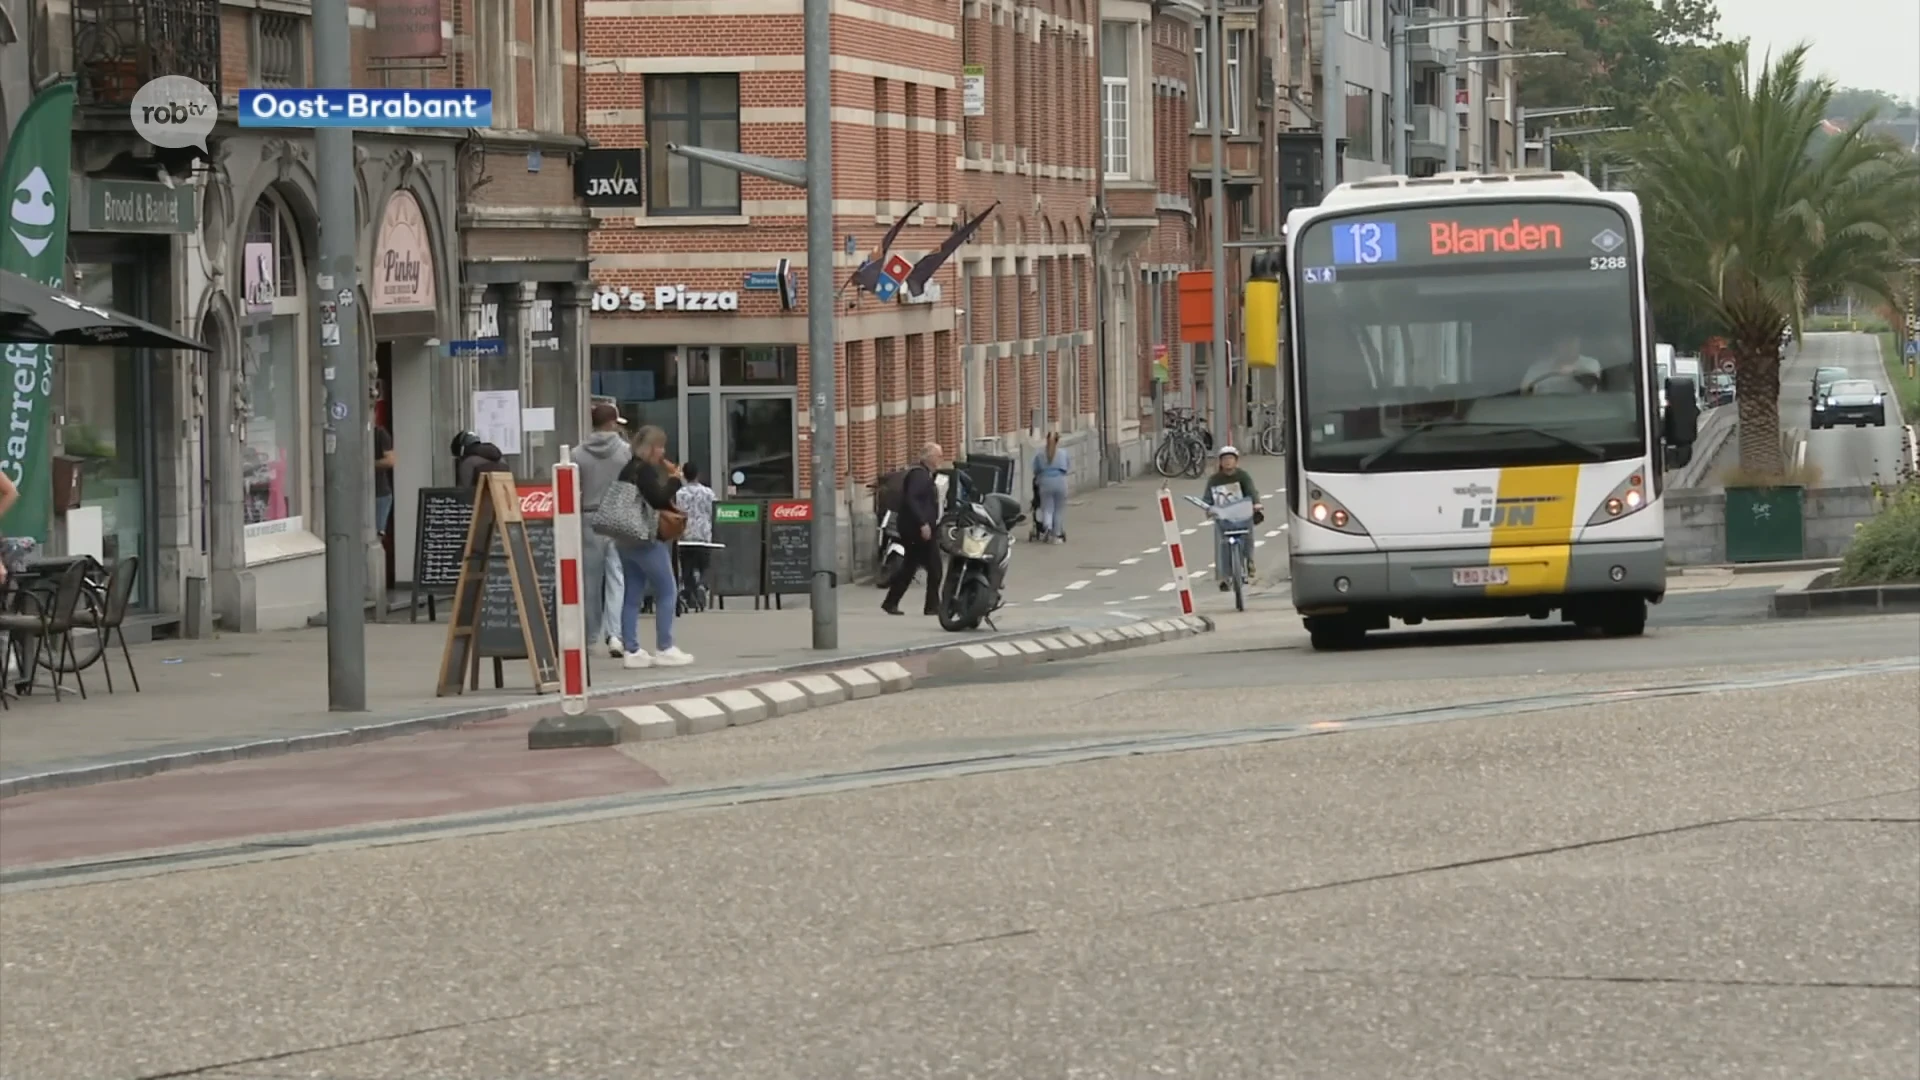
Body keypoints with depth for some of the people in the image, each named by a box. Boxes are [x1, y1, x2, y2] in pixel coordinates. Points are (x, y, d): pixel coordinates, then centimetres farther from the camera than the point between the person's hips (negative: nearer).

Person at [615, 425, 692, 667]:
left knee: (632, 595, 8)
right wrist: (675, 480, -8)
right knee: (666, 593, 0)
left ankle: (631, 650, 7)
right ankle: (664, 648, 0)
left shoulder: (627, 470, 13)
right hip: (647, 539, -9)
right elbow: (659, 500, -21)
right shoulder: (646, 471, -14)